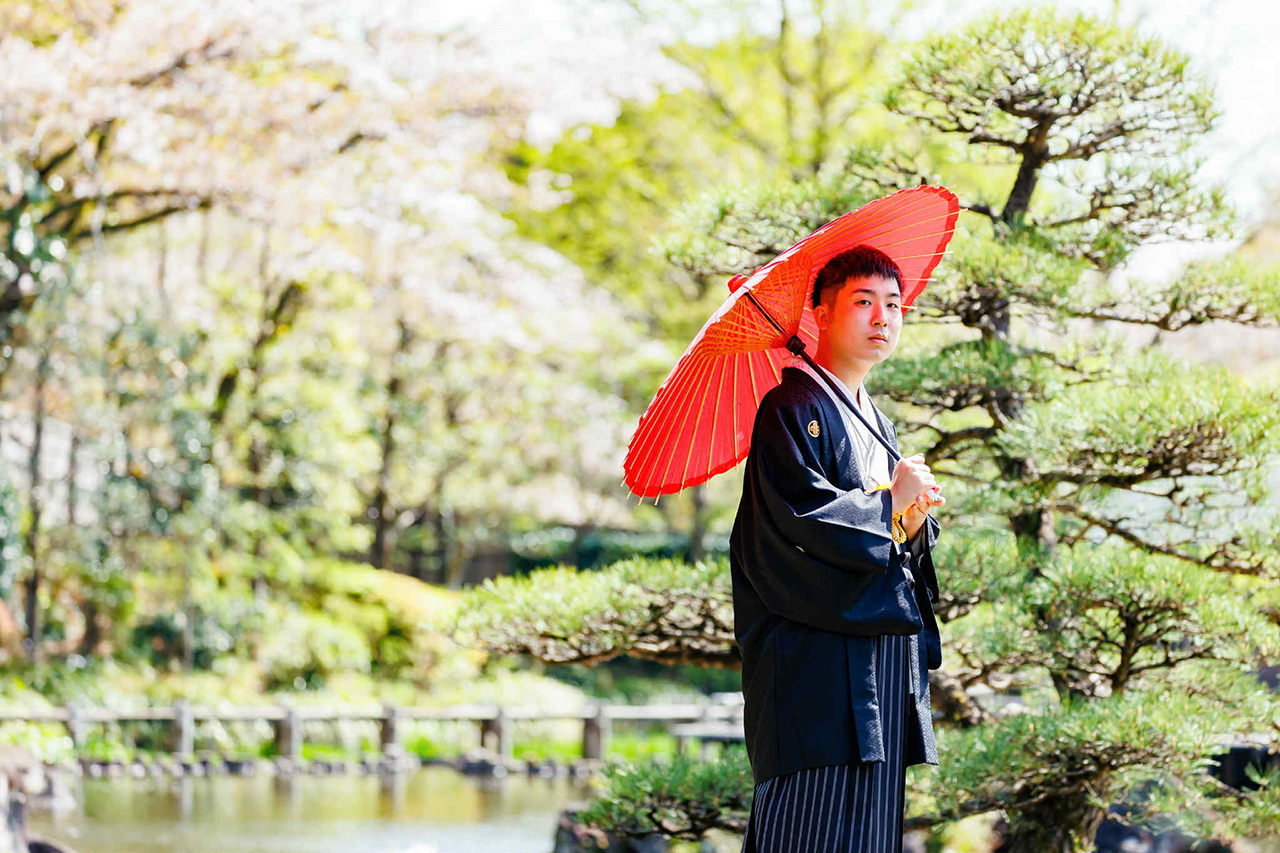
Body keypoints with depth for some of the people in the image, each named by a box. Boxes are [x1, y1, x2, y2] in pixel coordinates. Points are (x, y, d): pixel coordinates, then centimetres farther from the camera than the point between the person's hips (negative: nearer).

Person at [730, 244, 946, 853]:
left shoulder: (879, 425, 22)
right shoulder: (791, 409, -5)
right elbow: (800, 517, -18)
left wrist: (916, 522, 0)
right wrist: (892, 501, -7)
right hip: (817, 661, -9)